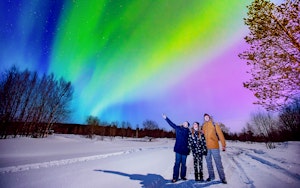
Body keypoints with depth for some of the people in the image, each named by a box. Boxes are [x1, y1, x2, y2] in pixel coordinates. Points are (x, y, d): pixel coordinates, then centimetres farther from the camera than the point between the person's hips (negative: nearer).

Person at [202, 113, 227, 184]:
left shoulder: (214, 124, -1)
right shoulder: (203, 126, 10)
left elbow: (220, 134, -4)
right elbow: (203, 136, 12)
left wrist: (223, 145, -9)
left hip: (214, 146, -4)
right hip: (207, 147, 4)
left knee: (218, 162, 0)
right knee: (208, 161, 11)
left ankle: (222, 178, 12)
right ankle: (211, 176, 25)